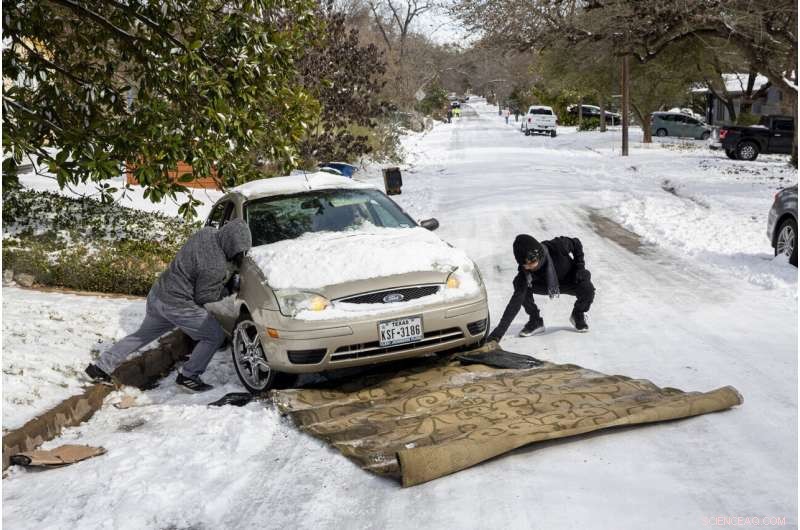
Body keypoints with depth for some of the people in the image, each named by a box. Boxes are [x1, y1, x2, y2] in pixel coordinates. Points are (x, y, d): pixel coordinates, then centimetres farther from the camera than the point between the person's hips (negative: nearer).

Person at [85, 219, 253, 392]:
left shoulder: (207, 233, -5)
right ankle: (188, 377, 9)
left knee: (143, 335, 25)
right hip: (177, 305, -9)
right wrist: (229, 288, -4)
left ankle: (101, 368, 32)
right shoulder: (216, 267, -28)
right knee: (215, 336, 3)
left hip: (157, 293, 9)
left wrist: (227, 277, 6)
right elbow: (203, 297, -15)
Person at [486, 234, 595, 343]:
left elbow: (576, 243, -12)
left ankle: (578, 315, 1)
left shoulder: (557, 246, -36)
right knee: (519, 284, -27)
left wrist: (580, 267, -18)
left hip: (571, 280, -1)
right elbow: (516, 301, -34)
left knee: (587, 289, -33)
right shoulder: (524, 271, -32)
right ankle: (535, 322, -4)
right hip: (546, 285, 1)